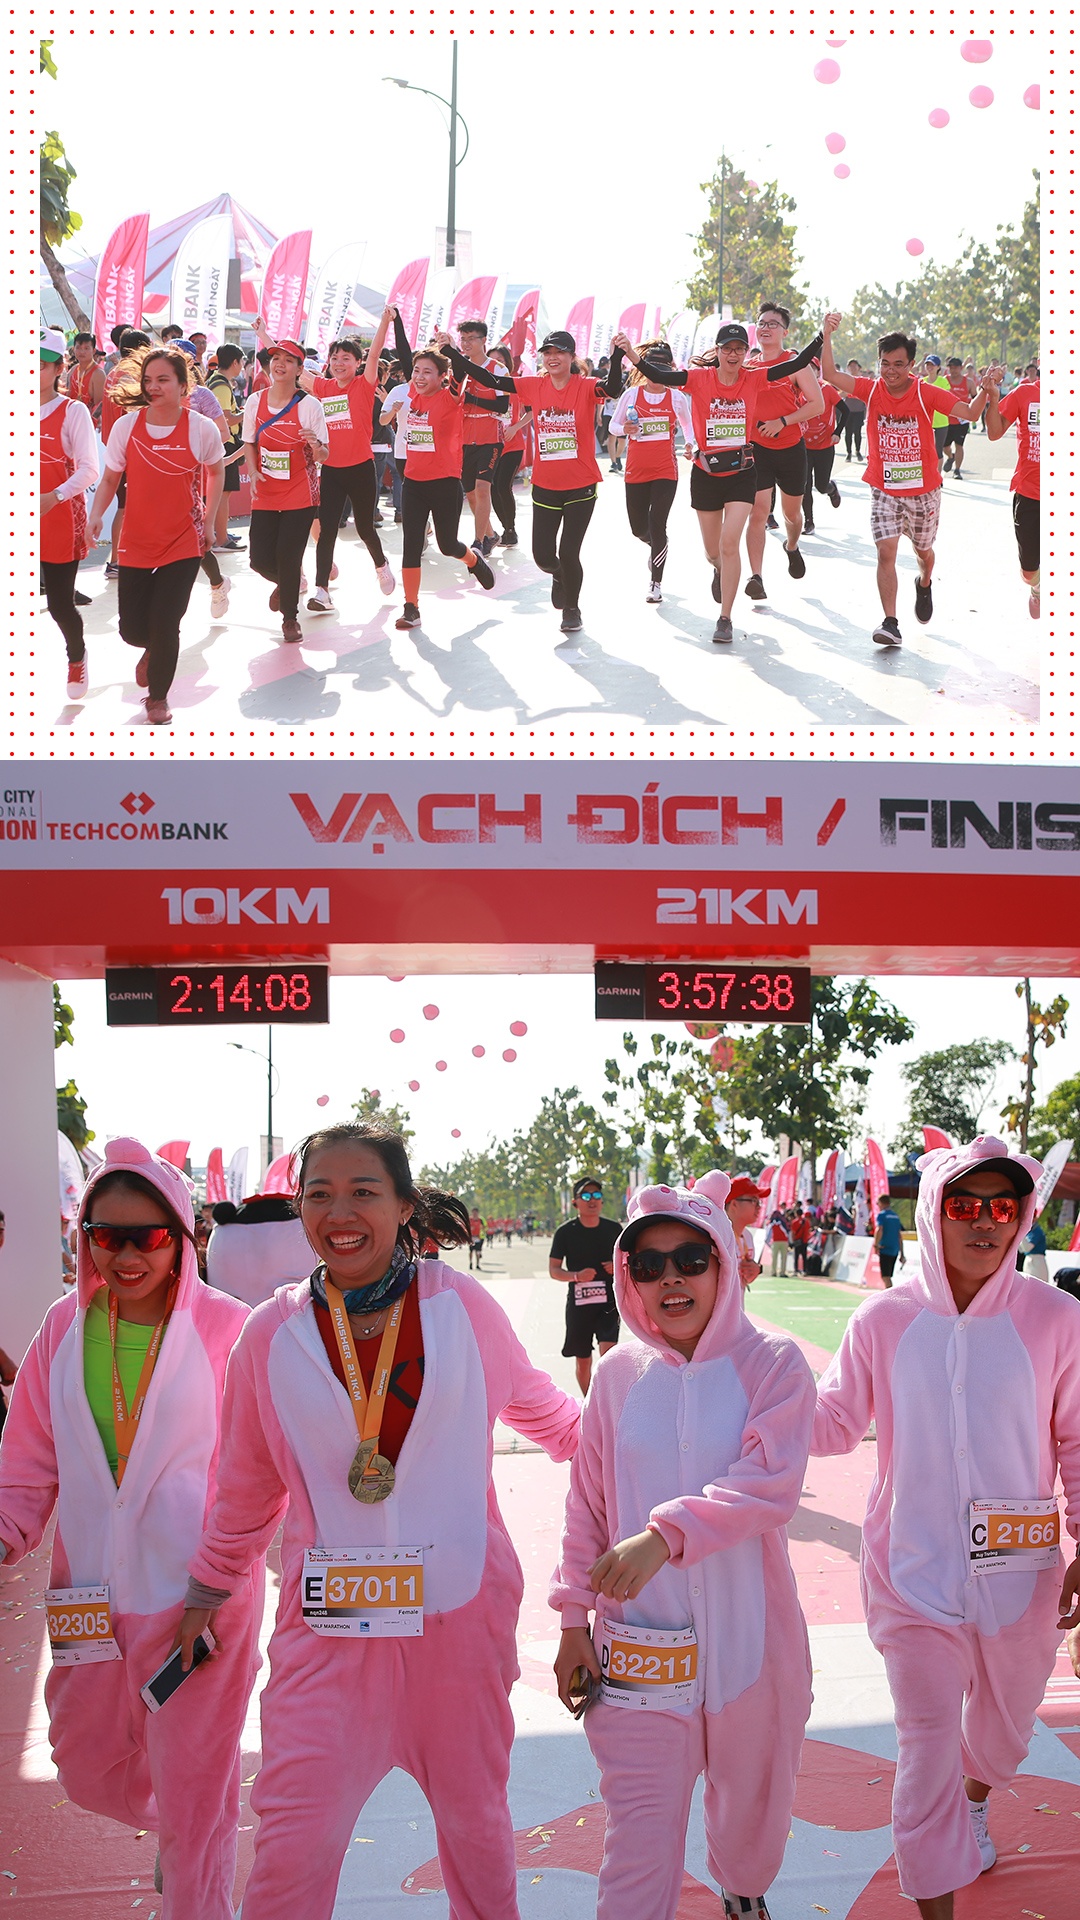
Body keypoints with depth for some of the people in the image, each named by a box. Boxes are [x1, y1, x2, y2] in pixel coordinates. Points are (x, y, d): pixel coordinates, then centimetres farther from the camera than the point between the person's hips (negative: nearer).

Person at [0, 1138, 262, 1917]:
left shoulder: (226, 1328, -9)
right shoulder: (66, 1328, 2)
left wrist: (221, 1577, -13)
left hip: (200, 1595, -4)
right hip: (91, 1593, 5)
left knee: (194, 1790, 3)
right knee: (91, 1772, 18)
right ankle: (177, 1830, 48)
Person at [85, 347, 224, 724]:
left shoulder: (202, 429, -9)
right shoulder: (126, 426, -7)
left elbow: (216, 471, 10)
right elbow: (110, 479, 2)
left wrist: (209, 522, 8)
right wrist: (96, 515, -14)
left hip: (184, 541, -2)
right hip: (136, 541, 2)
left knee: (164, 624, -7)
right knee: (132, 629, 2)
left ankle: (158, 697, 19)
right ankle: (151, 649, 42)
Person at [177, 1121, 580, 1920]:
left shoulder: (462, 1305, -5)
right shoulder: (273, 1333, -2)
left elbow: (539, 1407, 15)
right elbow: (247, 1482, 12)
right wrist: (208, 1590, 18)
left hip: (461, 1606, 0)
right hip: (332, 1619, 0)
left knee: (475, 1815, 15)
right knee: (291, 1844, -7)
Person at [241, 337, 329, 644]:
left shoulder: (309, 405, -8)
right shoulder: (255, 402, 0)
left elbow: (323, 456, -5)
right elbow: (249, 443, 12)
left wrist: (315, 444, -27)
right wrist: (253, 472, -5)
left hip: (300, 494, -3)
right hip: (265, 494, 3)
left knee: (288, 558, -5)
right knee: (260, 559, -1)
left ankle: (290, 617, 18)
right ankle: (287, 583, 36)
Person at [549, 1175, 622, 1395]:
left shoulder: (613, 1228, 3)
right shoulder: (566, 1232, -3)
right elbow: (553, 1269, -1)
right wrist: (576, 1276, -20)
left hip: (609, 1302, 0)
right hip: (578, 1304, 0)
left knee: (608, 1353, -19)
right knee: (583, 1361, 11)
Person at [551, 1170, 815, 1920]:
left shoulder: (772, 1364, -7)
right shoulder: (619, 1374, 2)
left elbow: (770, 1484, -21)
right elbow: (587, 1506, 8)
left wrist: (665, 1534, -33)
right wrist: (573, 1619, 5)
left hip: (749, 1639, 0)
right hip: (638, 1646, 1)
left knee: (754, 1800, 21)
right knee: (639, 1838, -4)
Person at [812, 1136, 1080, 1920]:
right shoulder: (884, 1320, -8)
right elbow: (836, 1423, 0)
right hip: (914, 1573, -1)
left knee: (1003, 1728, 24)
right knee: (927, 1746, -2)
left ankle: (974, 1804, 59)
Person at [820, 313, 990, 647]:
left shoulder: (926, 393, -11)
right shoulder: (872, 390, -6)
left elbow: (968, 413, -16)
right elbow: (830, 375, -16)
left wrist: (985, 391, -34)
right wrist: (827, 335, -27)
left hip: (924, 490, 0)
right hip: (884, 490, 0)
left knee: (923, 551, 18)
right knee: (886, 552, -14)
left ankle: (924, 586, 53)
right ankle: (890, 623, -16)